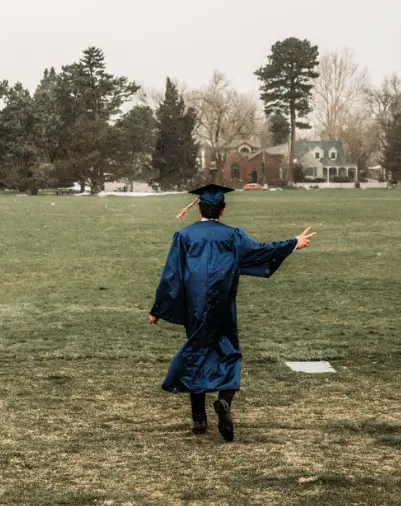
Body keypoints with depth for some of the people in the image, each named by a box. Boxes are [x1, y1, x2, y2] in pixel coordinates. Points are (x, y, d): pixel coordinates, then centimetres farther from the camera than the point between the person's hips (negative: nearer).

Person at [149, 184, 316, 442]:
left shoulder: (185, 236, 1)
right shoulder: (232, 235, 0)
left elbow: (170, 276, 0)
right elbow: (260, 250, 0)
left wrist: (157, 310, 4)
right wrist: (294, 244, 14)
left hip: (194, 309, 1)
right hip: (222, 310, -1)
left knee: (197, 354, 14)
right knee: (228, 353, 8)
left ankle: (199, 419, 15)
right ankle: (225, 399, -21)